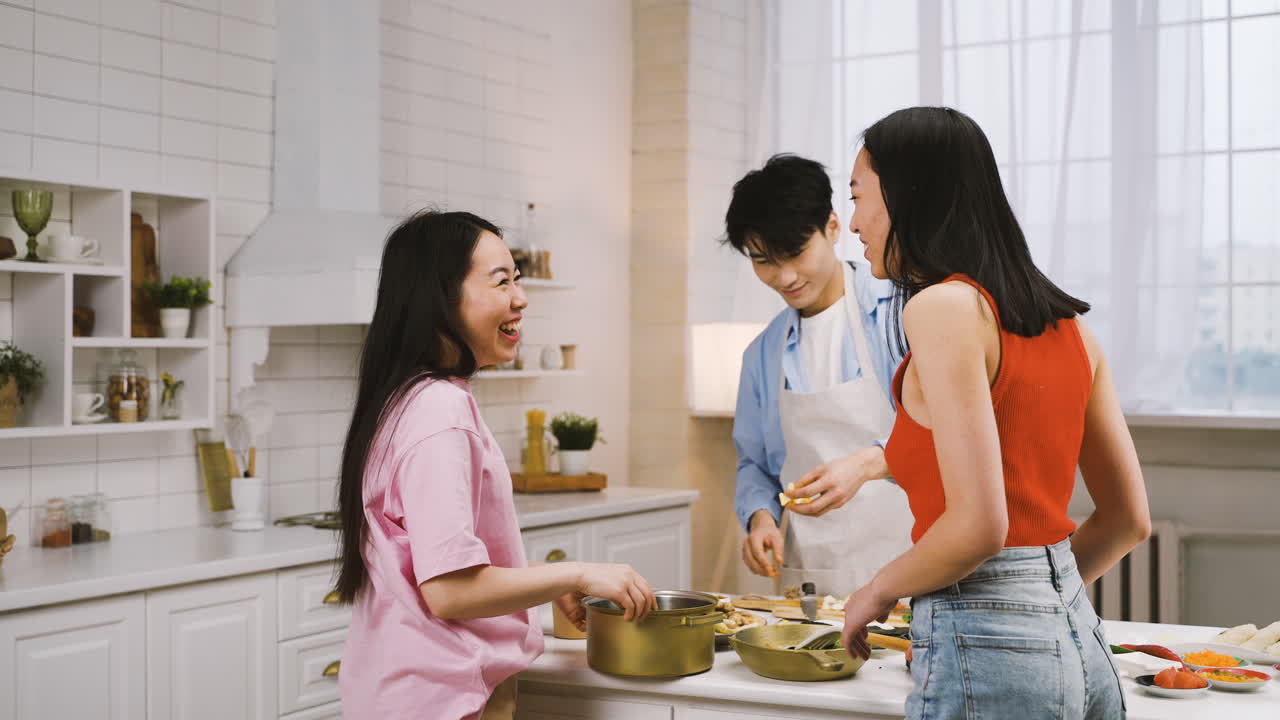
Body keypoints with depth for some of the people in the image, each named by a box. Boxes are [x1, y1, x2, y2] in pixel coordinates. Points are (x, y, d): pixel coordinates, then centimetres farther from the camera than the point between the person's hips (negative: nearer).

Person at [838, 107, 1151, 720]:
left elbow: (978, 527, -21)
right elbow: (1129, 520, 13)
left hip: (987, 650, -8)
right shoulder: (1066, 321, 8)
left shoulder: (942, 308, -14)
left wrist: (877, 592, -4)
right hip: (1079, 639, 8)